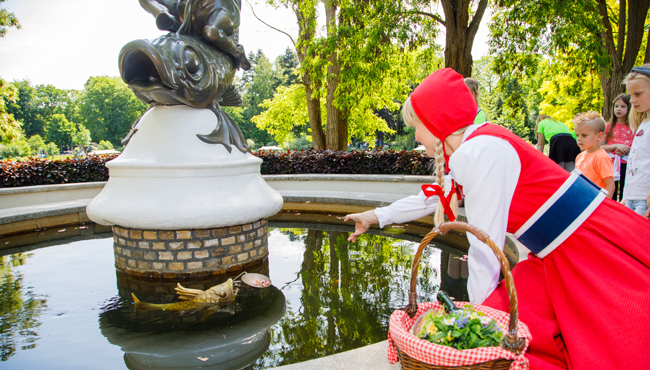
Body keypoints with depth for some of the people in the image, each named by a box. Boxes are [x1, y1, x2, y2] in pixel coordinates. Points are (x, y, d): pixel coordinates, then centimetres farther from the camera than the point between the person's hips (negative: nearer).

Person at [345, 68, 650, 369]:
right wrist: (376, 216, 29)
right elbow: (434, 198, 22)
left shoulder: (482, 151, -22)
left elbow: (485, 247, -20)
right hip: (559, 257, 8)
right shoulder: (470, 152, 7)